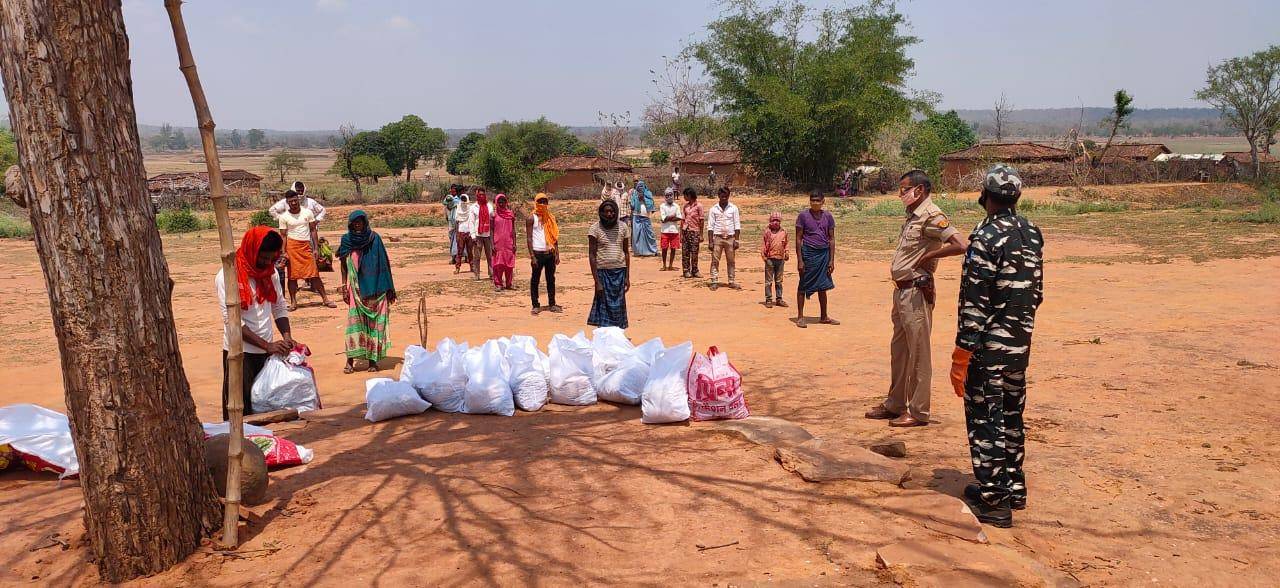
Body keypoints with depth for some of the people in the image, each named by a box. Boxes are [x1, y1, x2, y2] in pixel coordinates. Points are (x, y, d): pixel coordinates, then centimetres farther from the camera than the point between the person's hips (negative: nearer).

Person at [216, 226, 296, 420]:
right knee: (241, 411, -1)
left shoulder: (271, 272, 8)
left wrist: (287, 337, -5)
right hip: (240, 352, -5)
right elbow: (232, 320, -16)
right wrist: (267, 345, -20)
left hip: (267, 350, 6)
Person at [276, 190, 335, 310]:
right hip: (292, 245, -1)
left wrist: (315, 248, 2)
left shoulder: (307, 213, 4)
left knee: (314, 274, -1)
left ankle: (325, 299, 4)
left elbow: (313, 230, 7)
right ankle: (293, 302, 8)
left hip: (306, 246, 1)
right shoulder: (284, 217, 1)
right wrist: (284, 252, -6)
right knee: (292, 275, 1)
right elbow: (283, 235, 3)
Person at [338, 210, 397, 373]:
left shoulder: (374, 239, -3)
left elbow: (385, 264, 1)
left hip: (375, 289, 0)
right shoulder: (346, 240, 1)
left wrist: (389, 288, 0)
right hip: (356, 289, 1)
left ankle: (373, 360, 11)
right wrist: (344, 287, 3)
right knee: (355, 322, -3)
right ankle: (350, 360, 0)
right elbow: (344, 266, 10)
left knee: (374, 323, 3)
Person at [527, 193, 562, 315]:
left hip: (550, 253, 5)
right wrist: (532, 256, -14)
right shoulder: (531, 218, -3)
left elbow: (555, 237, 14)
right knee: (535, 279, 1)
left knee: (551, 279, 9)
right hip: (538, 253, -5)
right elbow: (529, 238, -7)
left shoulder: (551, 218, 12)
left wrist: (557, 253, 6)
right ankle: (536, 305, 5)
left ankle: (552, 304, 16)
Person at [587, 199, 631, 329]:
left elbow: (626, 252, 10)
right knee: (604, 306, -3)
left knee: (618, 307, 6)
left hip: (619, 271, 3)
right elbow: (592, 255, -6)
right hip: (603, 272, -3)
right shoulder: (595, 229, -6)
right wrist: (597, 281, -11)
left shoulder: (623, 227, 4)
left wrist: (627, 277, 6)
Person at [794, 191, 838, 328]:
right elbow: (798, 239, -5)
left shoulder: (828, 217, 6)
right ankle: (800, 316, 9)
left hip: (824, 254, 4)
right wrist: (799, 260, -11)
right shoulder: (803, 216, -4)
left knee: (823, 286, 11)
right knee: (803, 286, 1)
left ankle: (824, 317, 22)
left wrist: (832, 260, 2)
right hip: (808, 253, -4)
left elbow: (831, 239, 8)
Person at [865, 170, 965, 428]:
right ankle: (895, 404, 30)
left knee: (918, 353, -2)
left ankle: (918, 412, 7)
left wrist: (927, 257, -17)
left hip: (917, 292, -10)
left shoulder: (931, 216, -15)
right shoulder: (912, 216, 14)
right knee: (898, 349, 18)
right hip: (901, 290, 10)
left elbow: (959, 246, -27)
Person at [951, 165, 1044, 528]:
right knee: (1012, 415, 19)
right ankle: (1013, 488, 30)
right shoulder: (1033, 234, 7)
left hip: (989, 345, -8)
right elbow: (1036, 291, 14)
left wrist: (961, 354, -17)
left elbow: (974, 300, -20)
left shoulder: (986, 236, -17)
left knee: (984, 419, 1)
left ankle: (994, 502, 5)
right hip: (1021, 342, 8)